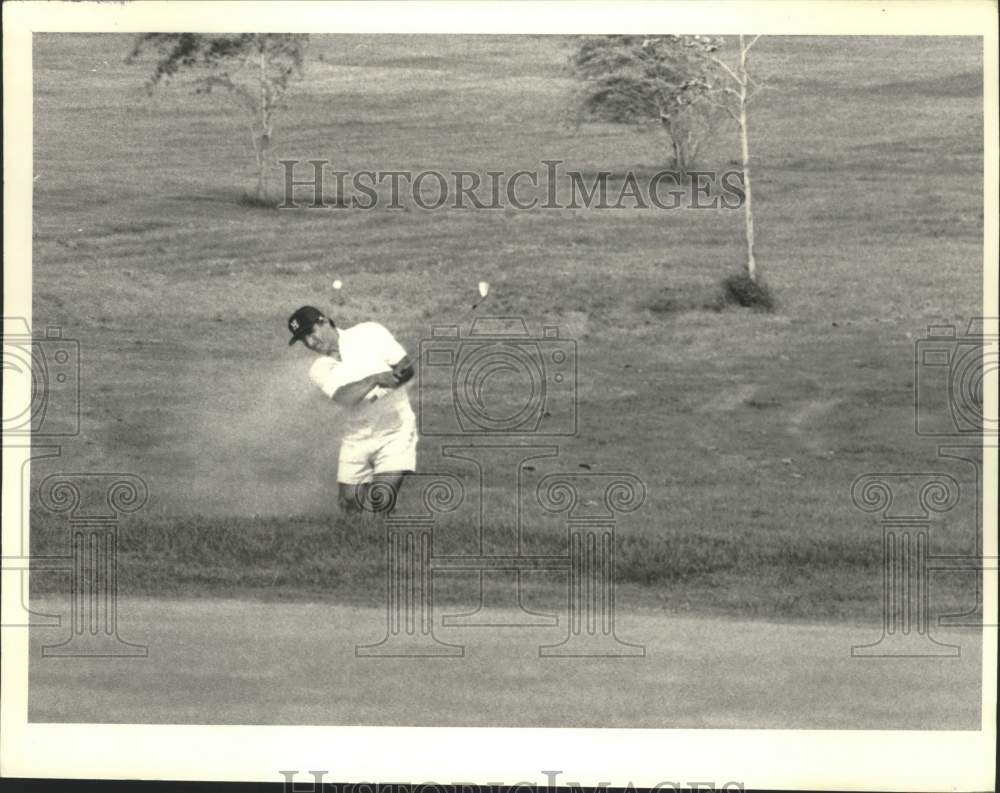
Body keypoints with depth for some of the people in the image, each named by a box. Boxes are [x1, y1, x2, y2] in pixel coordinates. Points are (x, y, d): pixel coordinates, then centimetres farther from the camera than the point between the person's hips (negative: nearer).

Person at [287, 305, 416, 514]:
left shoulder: (370, 333, -4)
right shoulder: (319, 370, -1)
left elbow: (408, 367, -5)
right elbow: (345, 397, -19)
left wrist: (392, 379, -26)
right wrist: (376, 379, -32)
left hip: (395, 431, -3)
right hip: (356, 439, 3)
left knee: (381, 500, -18)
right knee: (349, 503, 6)